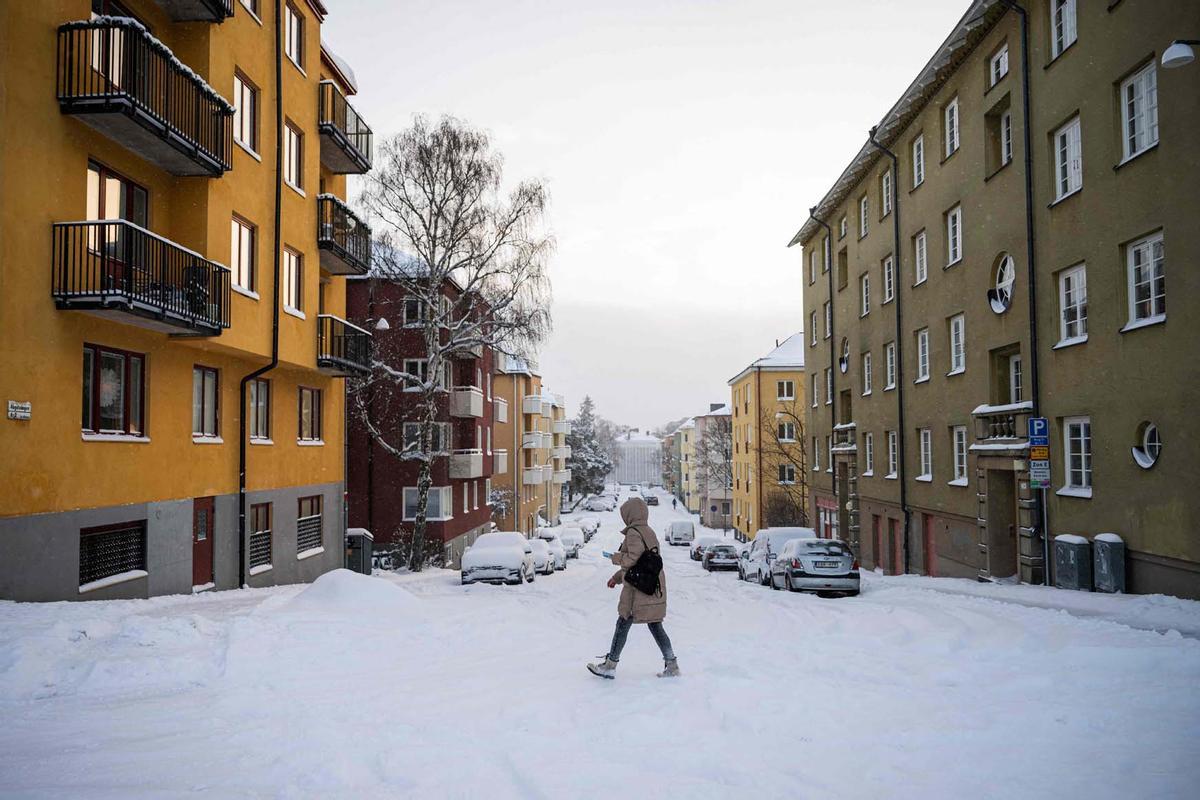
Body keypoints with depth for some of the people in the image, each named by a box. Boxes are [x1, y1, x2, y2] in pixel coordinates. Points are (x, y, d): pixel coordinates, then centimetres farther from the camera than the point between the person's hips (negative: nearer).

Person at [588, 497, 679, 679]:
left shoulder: (634, 532, -13)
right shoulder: (650, 532, 15)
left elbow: (633, 559, -22)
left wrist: (616, 557, -3)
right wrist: (617, 577, 24)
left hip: (638, 589, -8)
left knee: (623, 624, 2)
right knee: (655, 626, 12)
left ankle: (609, 666, 10)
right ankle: (672, 665, 11)